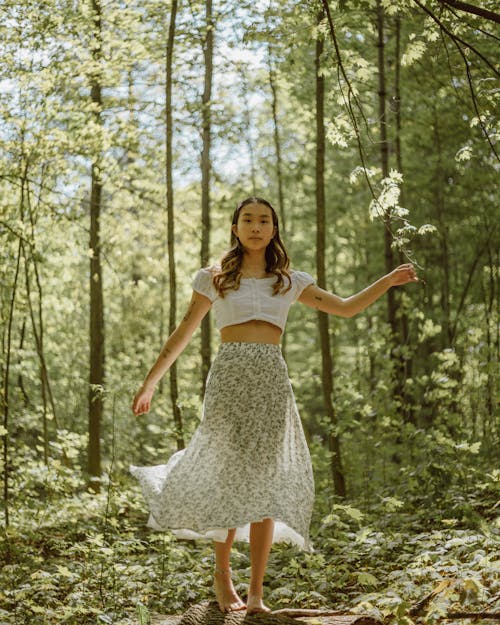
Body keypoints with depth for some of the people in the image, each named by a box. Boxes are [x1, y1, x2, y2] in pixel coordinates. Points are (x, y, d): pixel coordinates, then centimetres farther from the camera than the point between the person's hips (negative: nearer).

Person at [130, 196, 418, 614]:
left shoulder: (290, 282, 15)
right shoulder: (214, 279, 8)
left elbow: (346, 308, 18)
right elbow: (182, 335, 10)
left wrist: (387, 282, 8)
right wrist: (149, 384, 9)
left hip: (272, 380, 2)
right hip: (230, 376, -2)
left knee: (265, 482, -1)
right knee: (232, 477, -5)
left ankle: (256, 593, 4)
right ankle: (222, 573, 18)